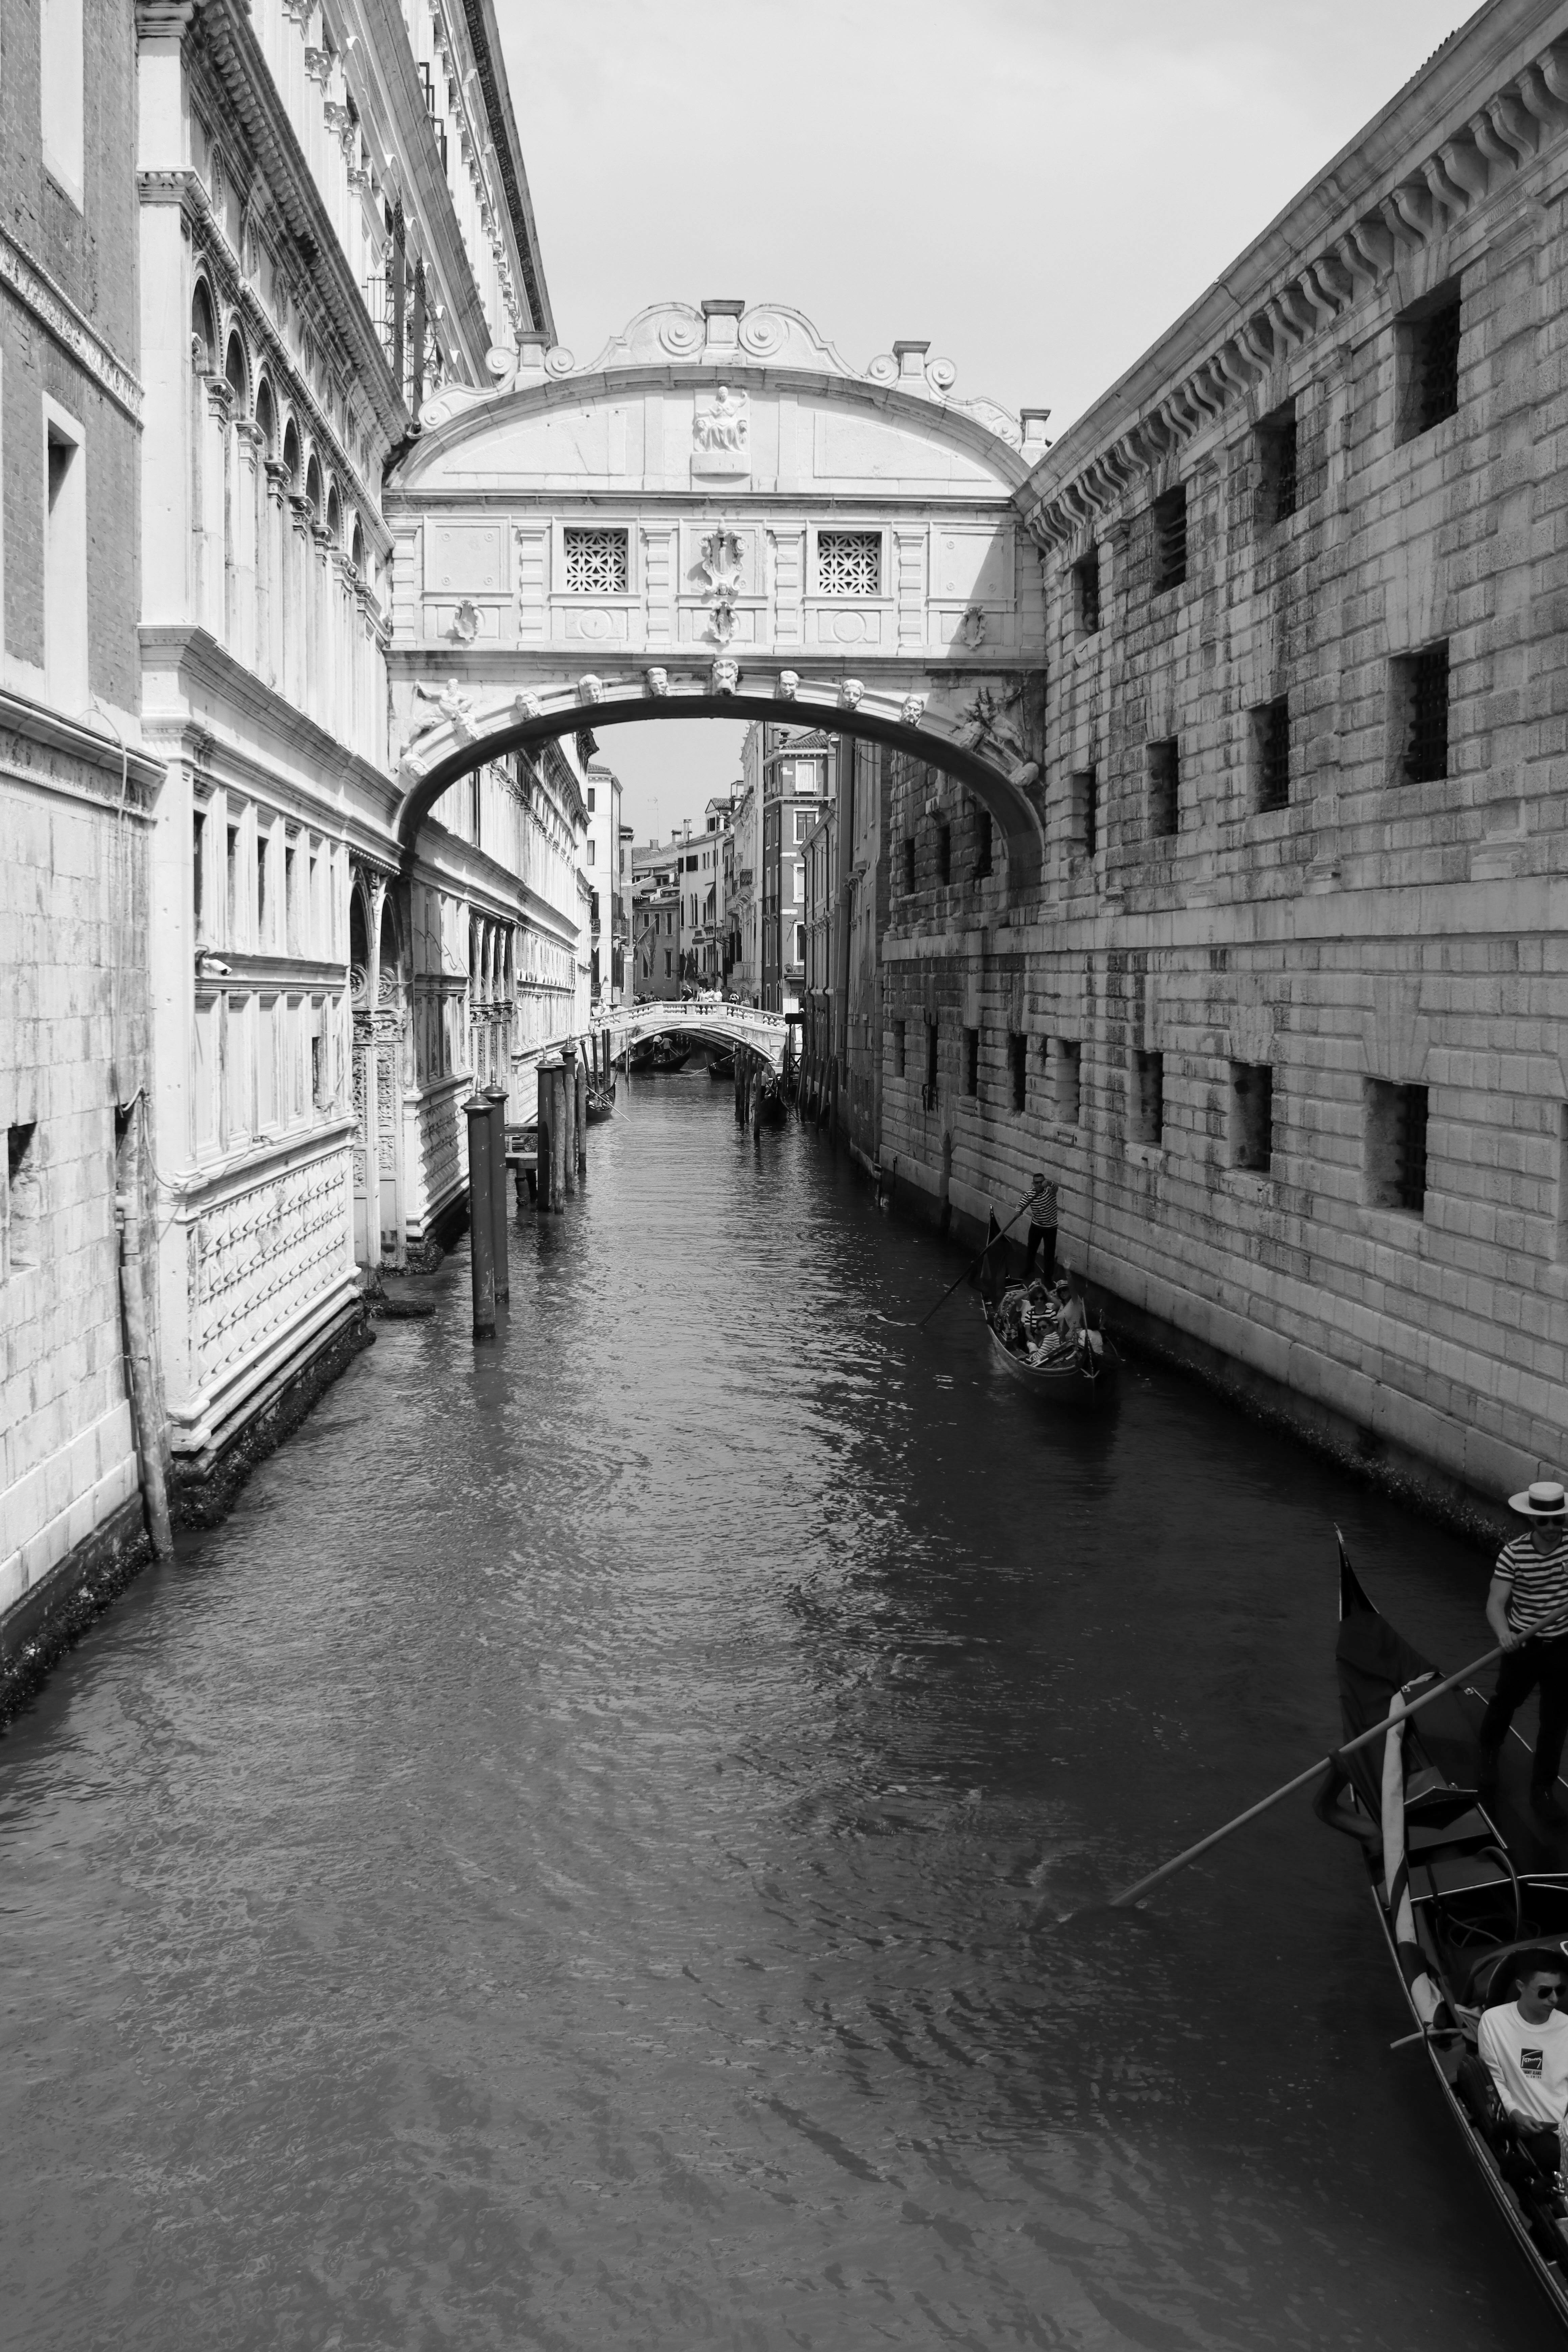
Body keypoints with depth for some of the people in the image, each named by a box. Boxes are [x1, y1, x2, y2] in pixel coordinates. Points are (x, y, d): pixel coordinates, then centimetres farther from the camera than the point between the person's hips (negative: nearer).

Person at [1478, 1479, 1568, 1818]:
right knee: (1505, 1704, 20)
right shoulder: (1513, 1554, -18)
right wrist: (1504, 1633, -43)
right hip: (1522, 1646, -1)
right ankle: (1489, 1757, 50)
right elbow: (1496, 1603, -23)